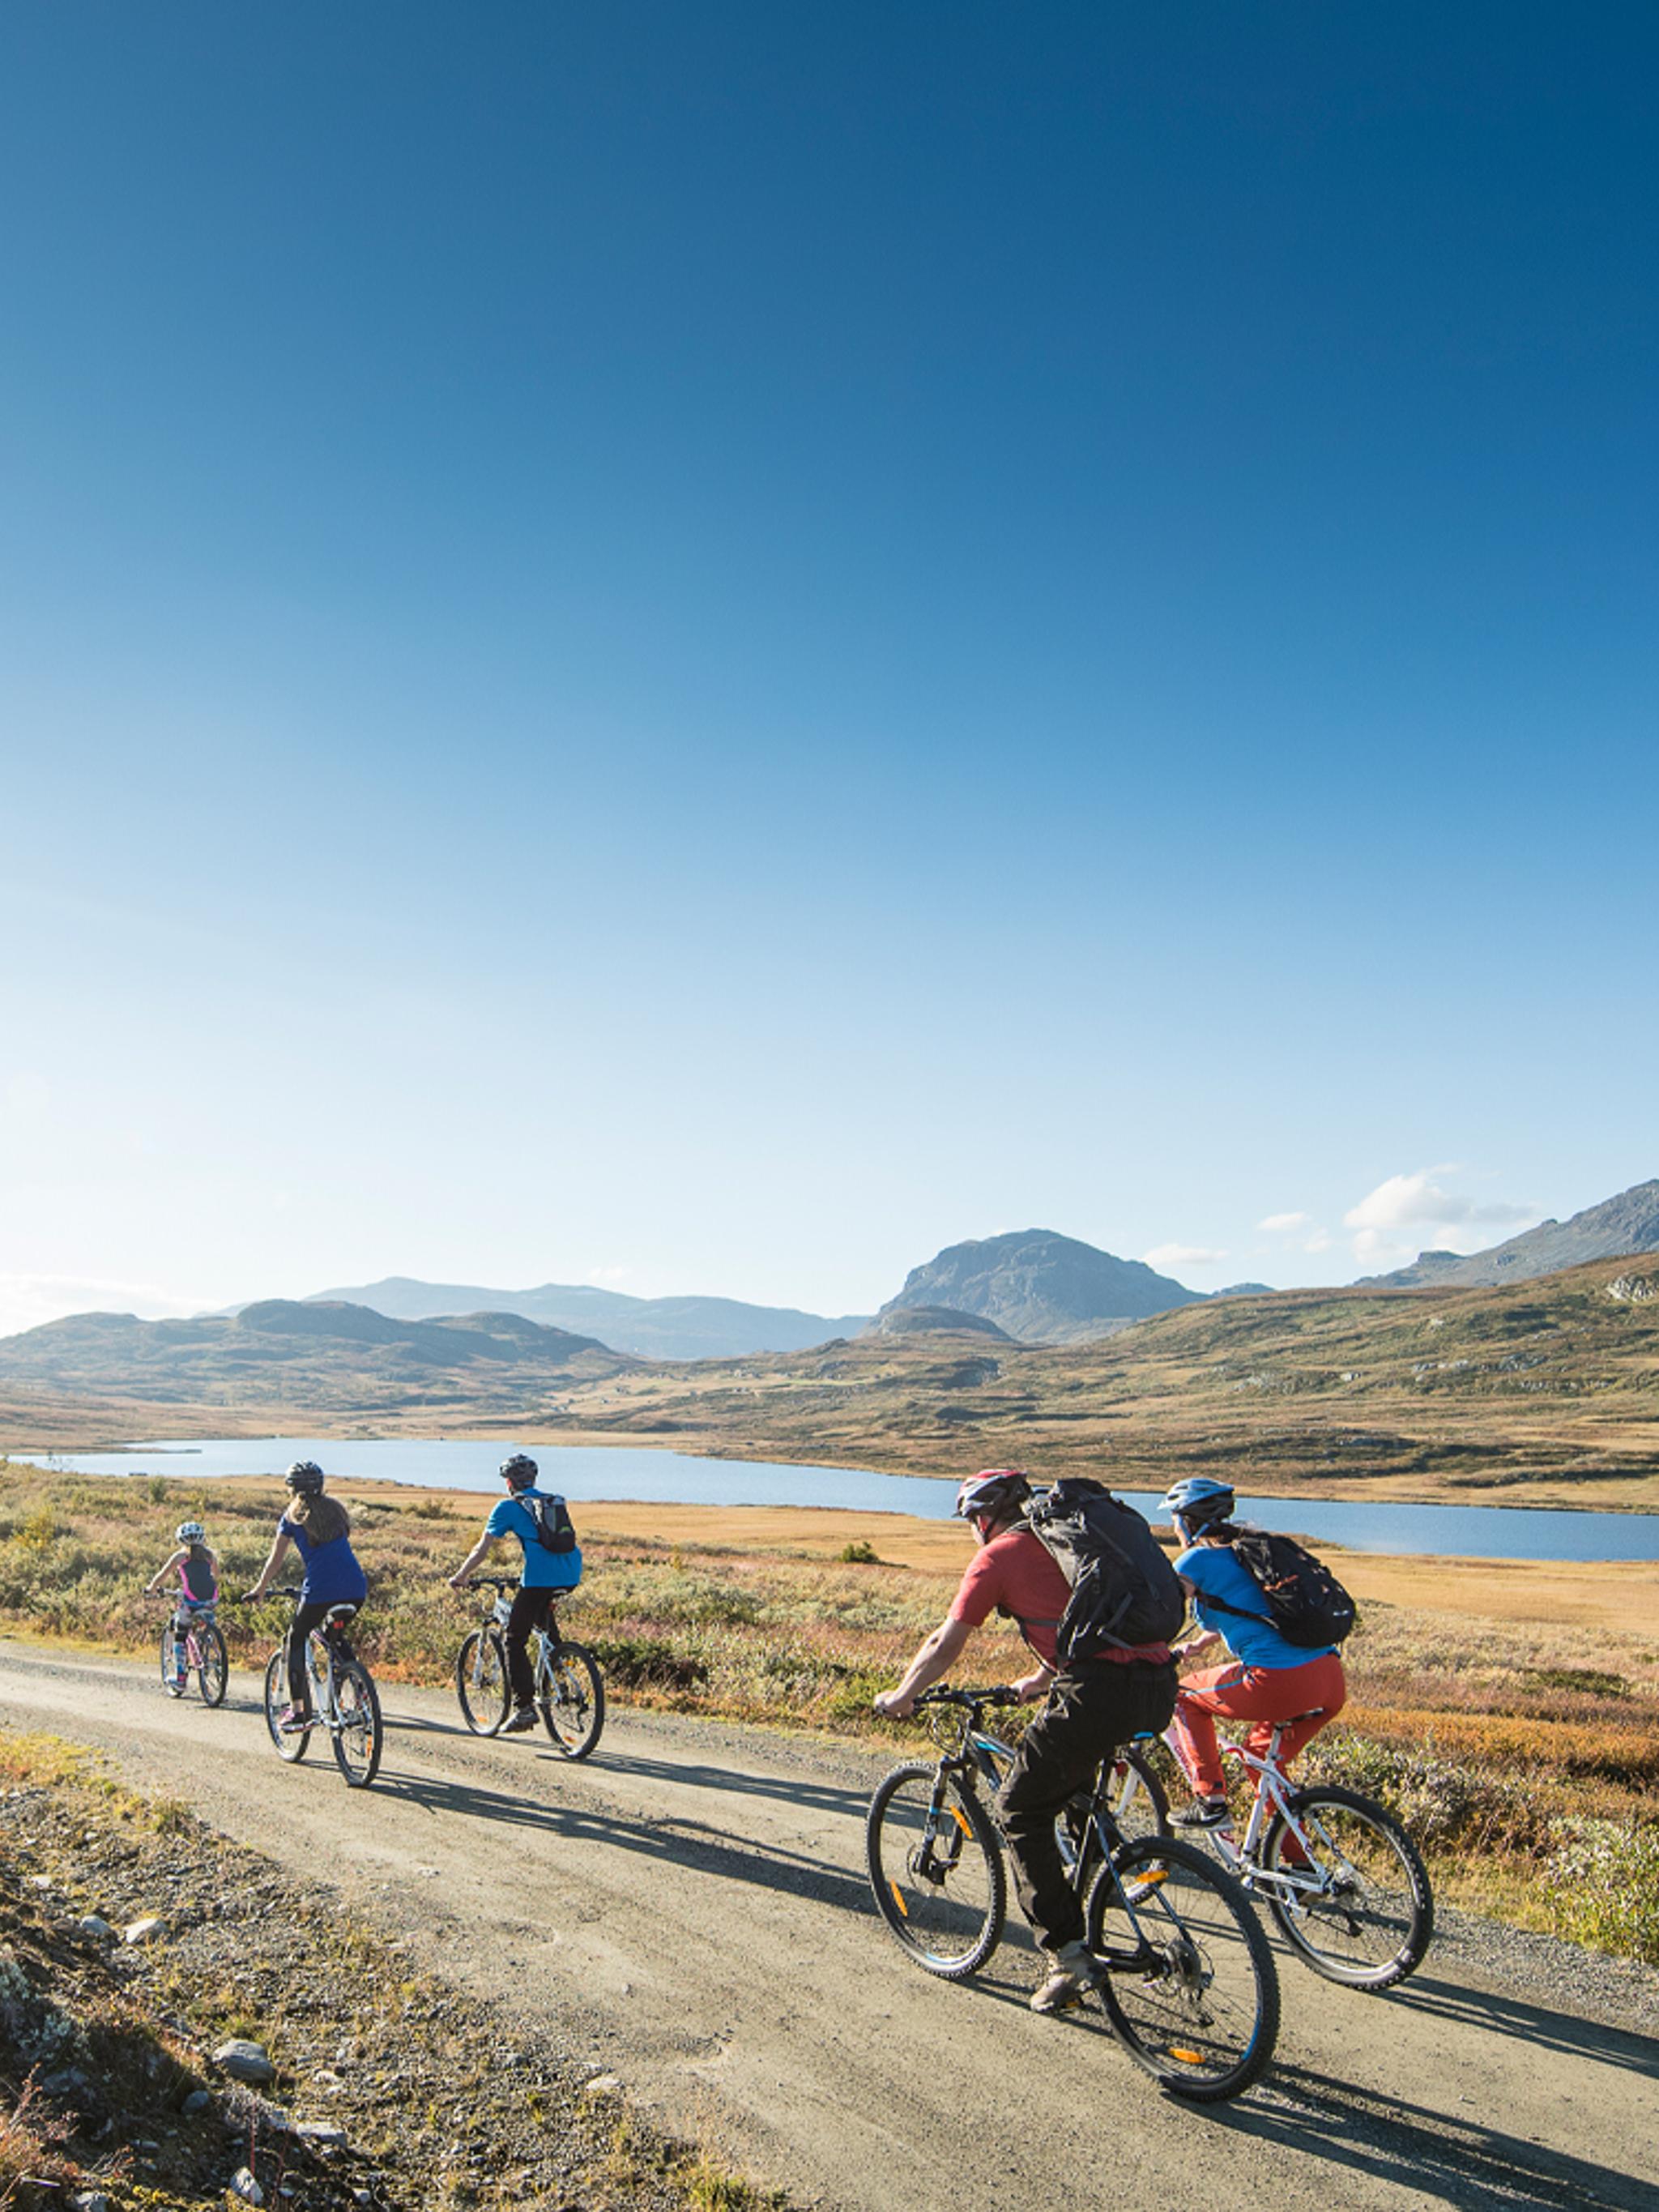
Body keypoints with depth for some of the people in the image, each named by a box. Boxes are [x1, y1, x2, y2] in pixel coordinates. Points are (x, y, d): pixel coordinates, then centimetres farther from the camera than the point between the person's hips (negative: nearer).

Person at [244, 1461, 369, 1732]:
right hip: (356, 1589, 4)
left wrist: (258, 1590, 29)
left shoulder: (293, 1517, 11)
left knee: (296, 1640, 18)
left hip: (320, 1590, -4)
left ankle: (297, 1711, 9)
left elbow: (275, 1561, 15)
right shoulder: (336, 1510, 21)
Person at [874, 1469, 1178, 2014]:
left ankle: (1069, 1956, 6)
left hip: (1101, 1693, -8)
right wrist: (1033, 1683, 54)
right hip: (1160, 1689, 8)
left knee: (1020, 1811, 10)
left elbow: (945, 1645, 10)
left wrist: (900, 1697, 26)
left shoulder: (999, 1555, 6)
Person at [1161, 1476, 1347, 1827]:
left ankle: (1210, 1800, 9)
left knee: (1186, 1696, 15)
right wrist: (1197, 1645, 45)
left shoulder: (1197, 1560, 1)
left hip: (1279, 1683, -8)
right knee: (1263, 1754, 29)